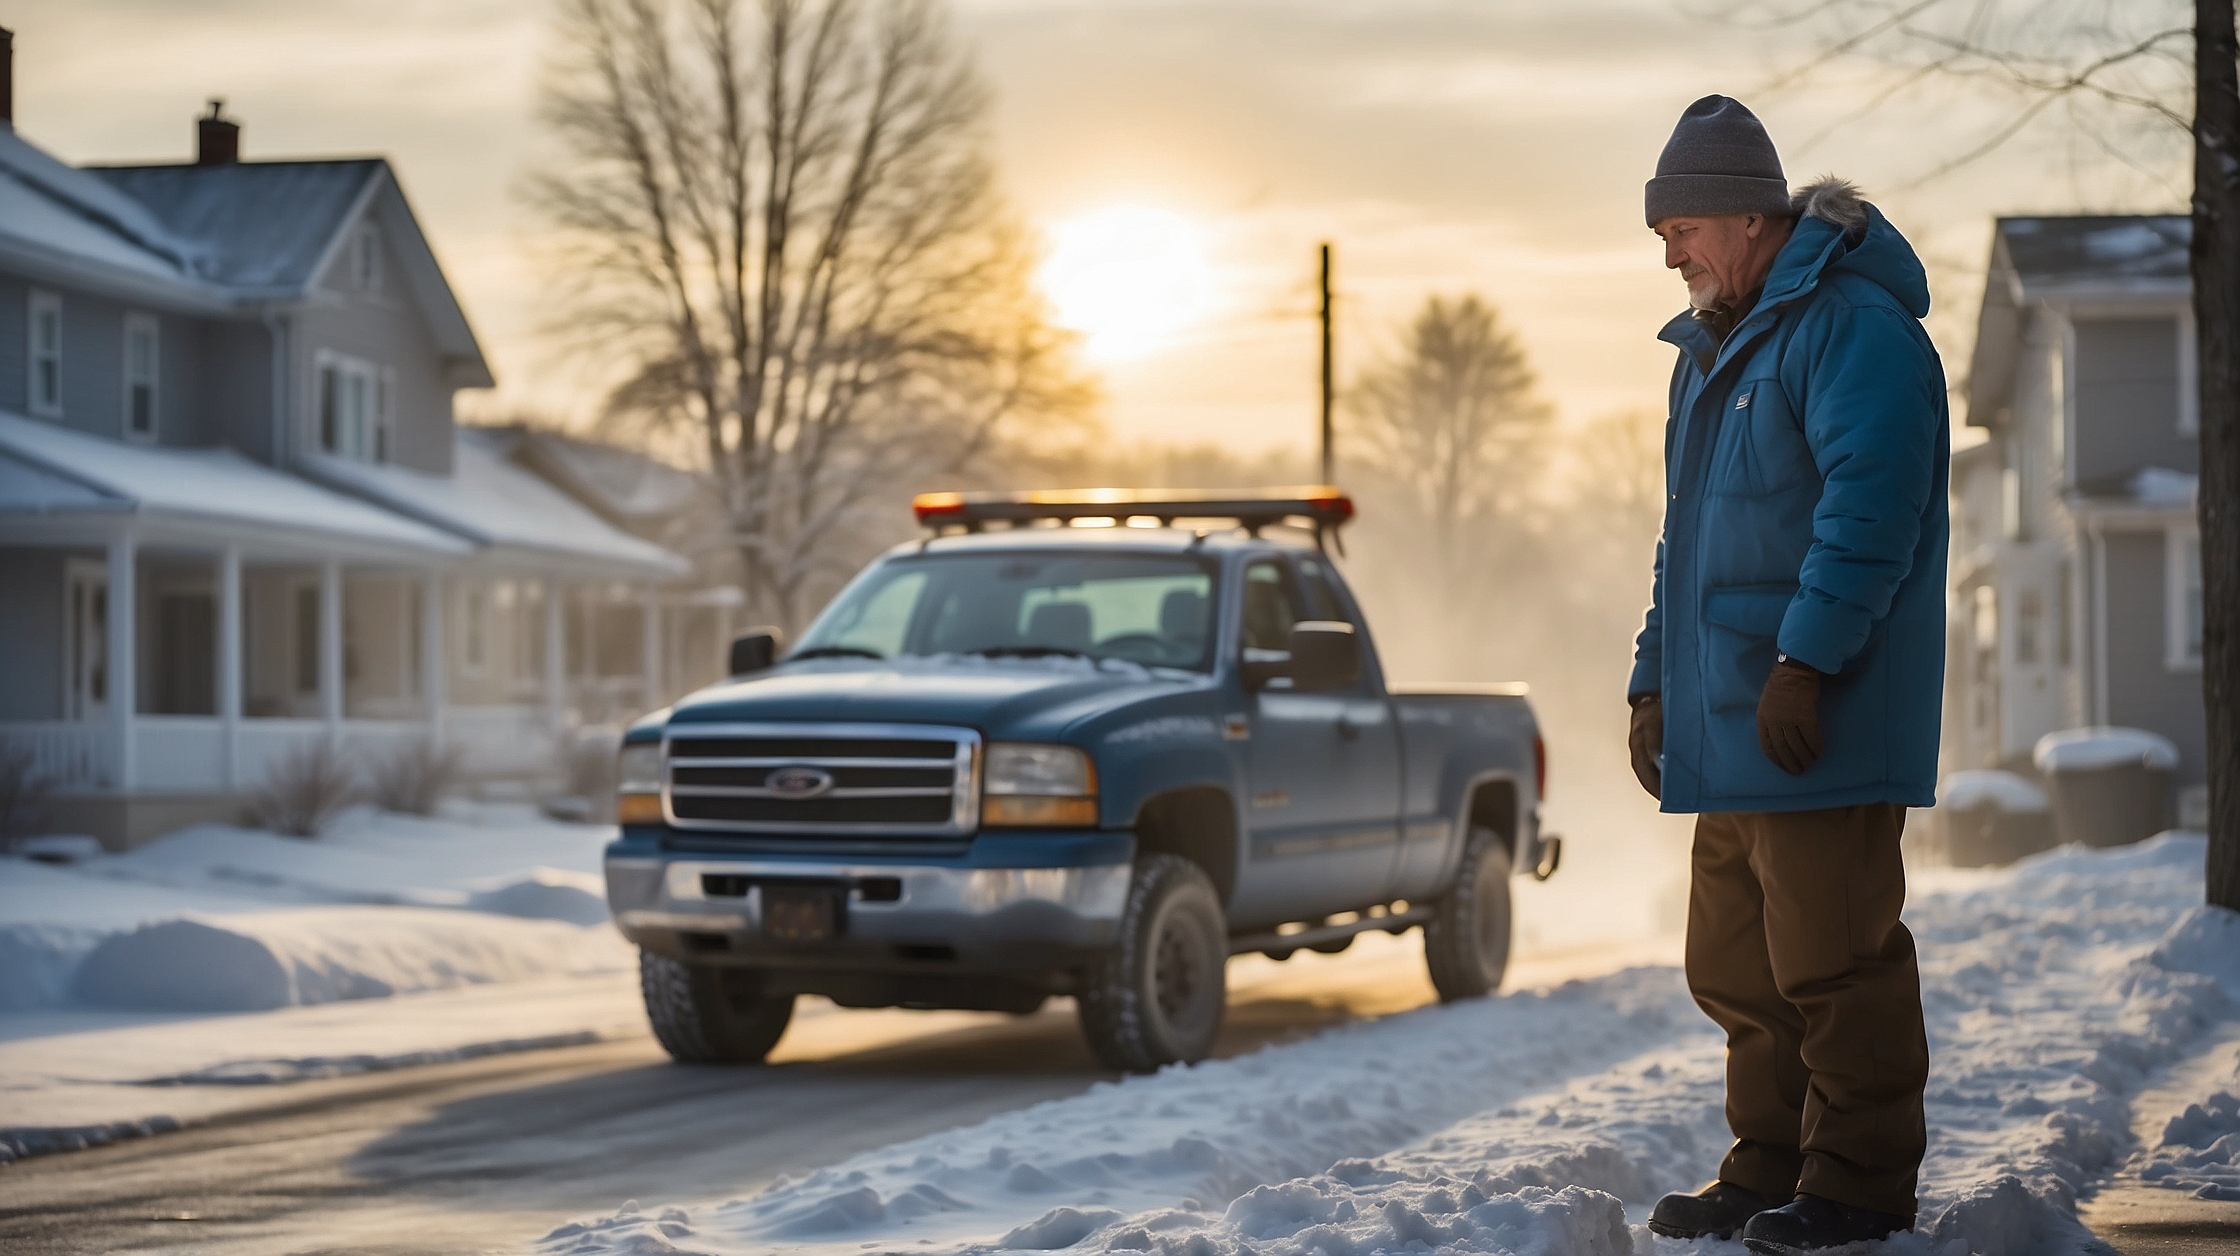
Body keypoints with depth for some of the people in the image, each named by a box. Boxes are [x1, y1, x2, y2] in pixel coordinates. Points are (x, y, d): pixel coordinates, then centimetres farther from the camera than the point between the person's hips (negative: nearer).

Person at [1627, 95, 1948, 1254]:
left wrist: (1803, 660, -25)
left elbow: (1870, 504, -21)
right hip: (1727, 724, 10)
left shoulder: (1854, 327, -10)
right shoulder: (1711, 350, 21)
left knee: (1831, 953, -6)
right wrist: (1655, 682, 23)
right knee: (1737, 964, 12)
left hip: (1816, 719, -10)